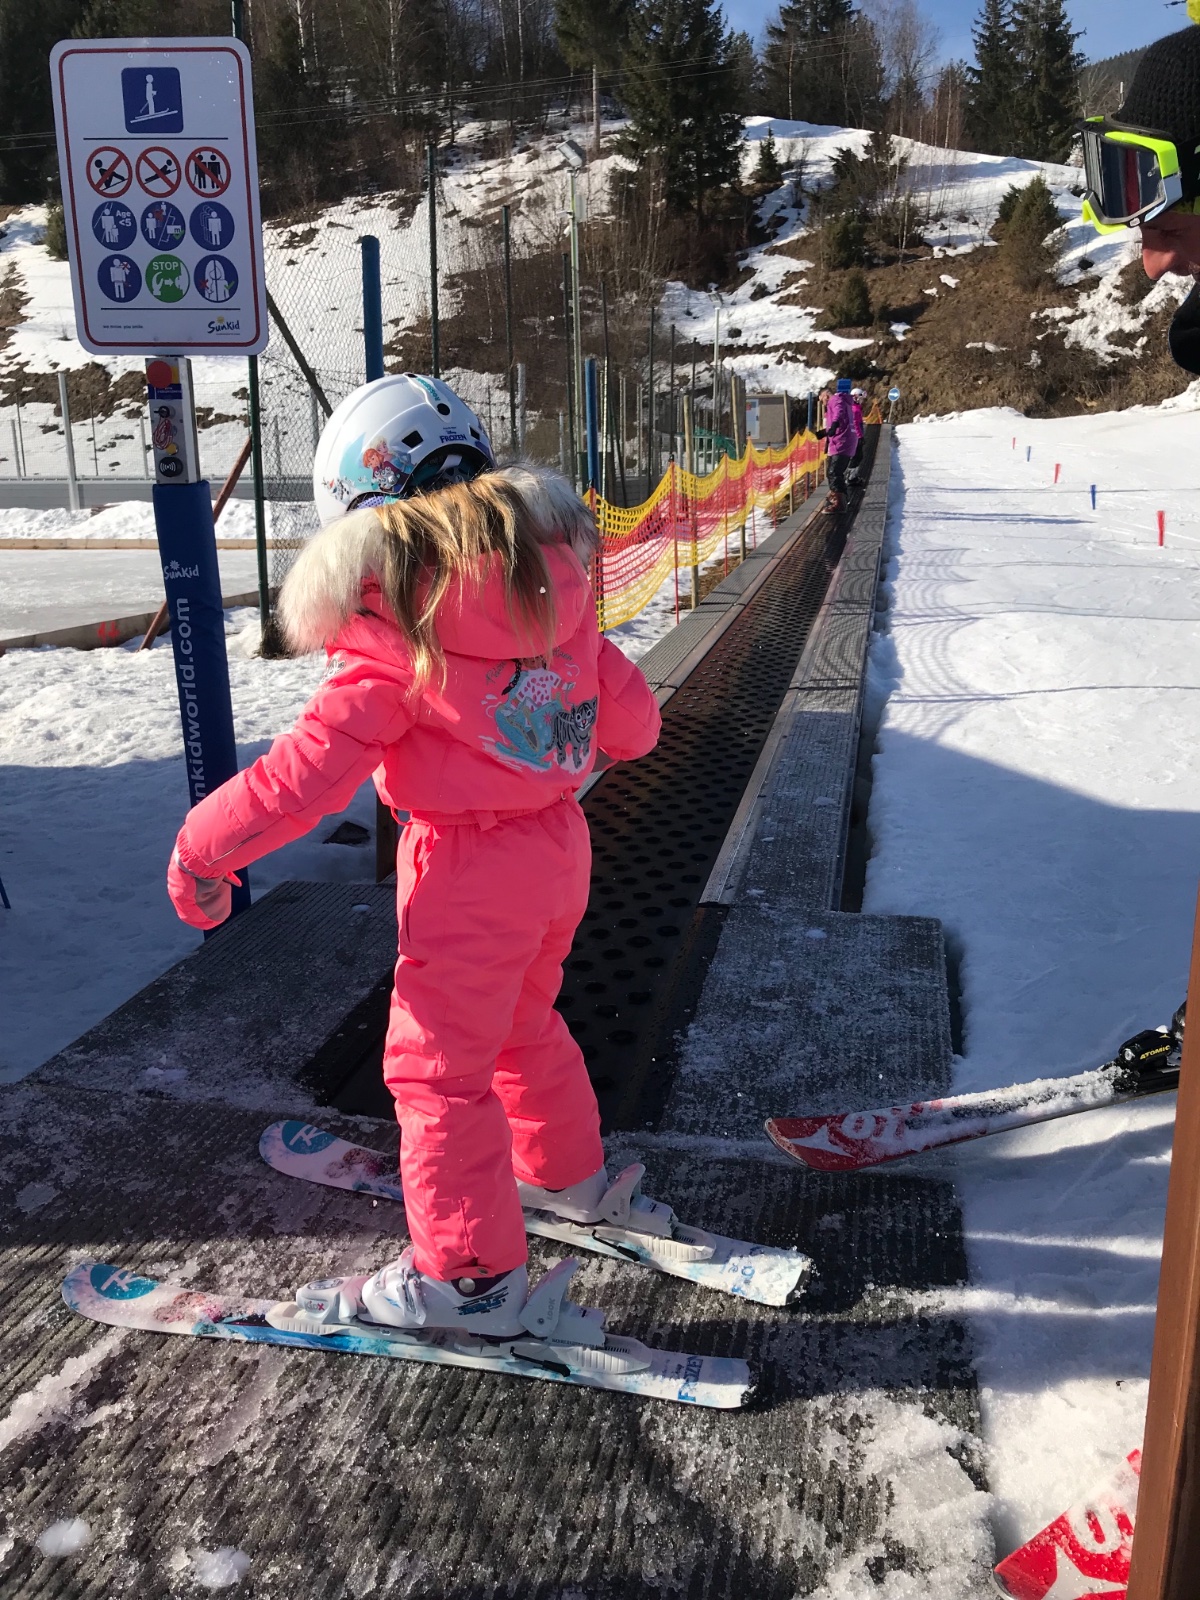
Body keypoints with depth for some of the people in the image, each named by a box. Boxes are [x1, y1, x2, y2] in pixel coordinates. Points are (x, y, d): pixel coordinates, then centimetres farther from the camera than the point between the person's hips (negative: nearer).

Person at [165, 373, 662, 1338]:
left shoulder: (394, 624, -17)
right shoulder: (550, 580, 1)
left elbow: (311, 769, -19)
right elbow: (631, 719, 7)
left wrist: (203, 849, -7)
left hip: (469, 870, -7)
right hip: (559, 841, 8)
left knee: (439, 1067, 7)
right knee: (524, 1019, 28)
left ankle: (471, 1275, 18)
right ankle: (566, 1172, 47)